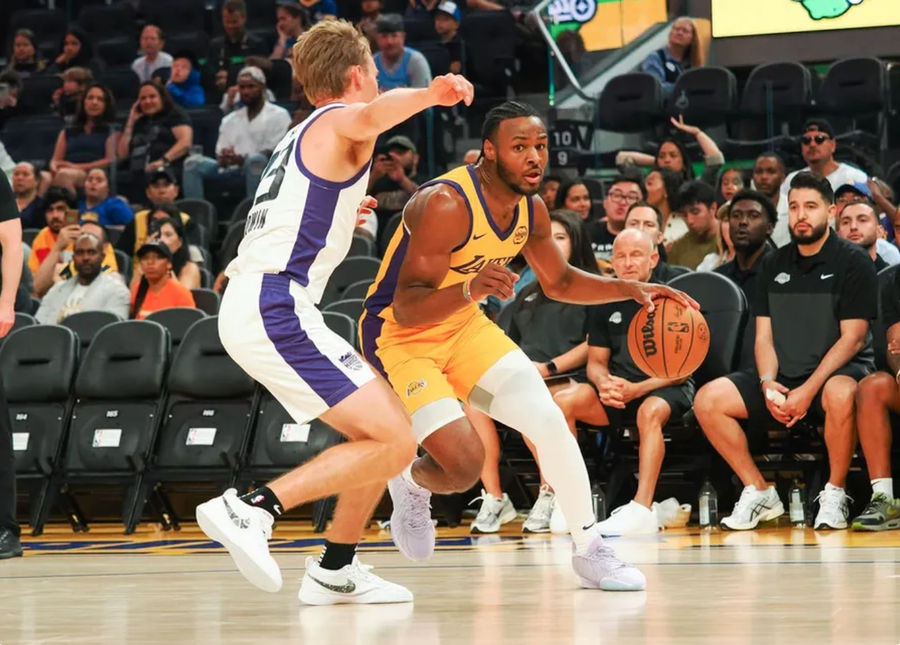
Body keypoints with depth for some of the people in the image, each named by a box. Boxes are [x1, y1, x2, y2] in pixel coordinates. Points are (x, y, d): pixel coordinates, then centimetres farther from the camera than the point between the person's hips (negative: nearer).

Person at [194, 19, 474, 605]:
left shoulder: (302, 137, 26)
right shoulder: (340, 121, -2)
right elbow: (371, 117, -28)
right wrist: (429, 94, -48)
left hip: (251, 307, 10)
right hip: (276, 308, -10)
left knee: (390, 430, 15)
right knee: (394, 443, -15)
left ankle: (336, 571, 15)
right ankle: (253, 508, -21)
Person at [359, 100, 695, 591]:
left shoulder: (531, 211, -4)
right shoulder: (446, 204, -29)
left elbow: (559, 282, 15)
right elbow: (407, 308, -31)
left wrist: (631, 289, 1)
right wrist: (469, 290, -50)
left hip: (464, 326, 7)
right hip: (397, 334, -7)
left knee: (547, 418, -8)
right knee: (464, 463, -20)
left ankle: (589, 549, 6)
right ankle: (410, 484, 17)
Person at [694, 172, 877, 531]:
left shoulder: (853, 262, -4)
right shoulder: (774, 266, 12)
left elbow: (853, 338, -11)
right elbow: (764, 336, 9)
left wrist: (808, 391, -20)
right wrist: (768, 383, -12)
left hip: (838, 370, -5)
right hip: (784, 376, 6)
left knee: (840, 395, -41)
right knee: (708, 400, -13)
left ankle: (834, 494, -21)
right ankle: (759, 492, -3)